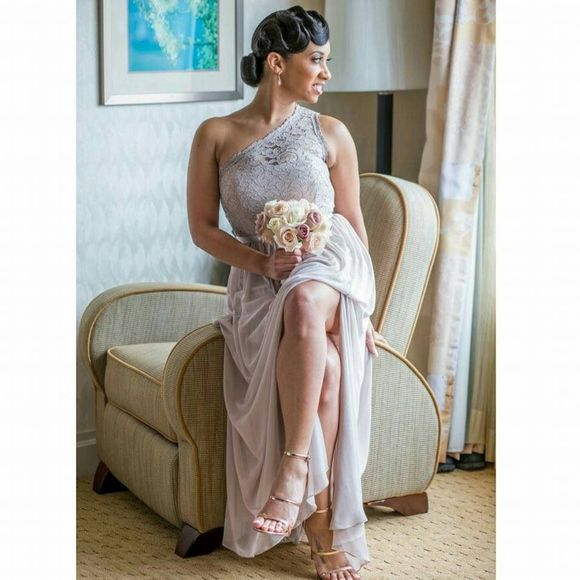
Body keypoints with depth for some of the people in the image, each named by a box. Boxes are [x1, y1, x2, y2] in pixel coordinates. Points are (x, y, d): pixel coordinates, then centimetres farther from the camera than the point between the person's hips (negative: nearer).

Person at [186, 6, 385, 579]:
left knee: (305, 303, -40)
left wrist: (364, 312, 1)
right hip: (257, 286, 0)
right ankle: (325, 532, -26)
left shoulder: (331, 134, 6)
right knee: (326, 366, -32)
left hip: (331, 268, 0)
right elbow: (202, 228, 4)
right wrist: (263, 262, -12)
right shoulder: (216, 135, 2)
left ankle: (295, 466, -40)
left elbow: (354, 226, 9)